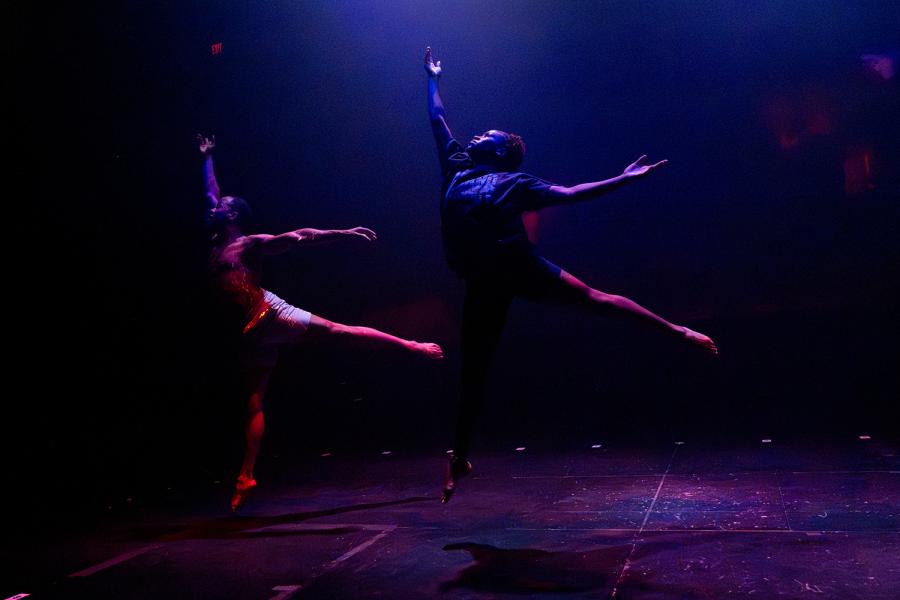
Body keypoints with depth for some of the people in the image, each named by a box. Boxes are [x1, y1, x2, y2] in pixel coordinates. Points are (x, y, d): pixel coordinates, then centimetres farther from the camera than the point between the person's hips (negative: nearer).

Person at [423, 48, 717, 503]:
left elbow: (571, 194, 5)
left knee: (593, 299, -7)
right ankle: (460, 457, 18)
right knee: (474, 369, 9)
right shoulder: (456, 169, 17)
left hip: (520, 266, -3)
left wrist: (623, 179, 0)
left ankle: (678, 331, 3)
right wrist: (432, 81, 39)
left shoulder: (515, 183, 6)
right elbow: (438, 120, 29)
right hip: (484, 282, 3)